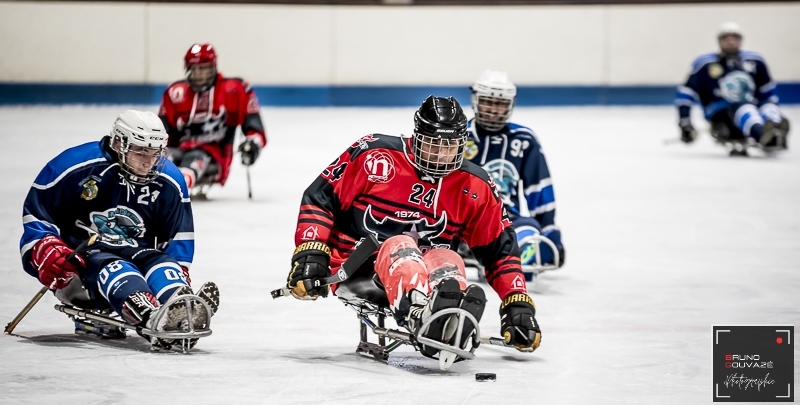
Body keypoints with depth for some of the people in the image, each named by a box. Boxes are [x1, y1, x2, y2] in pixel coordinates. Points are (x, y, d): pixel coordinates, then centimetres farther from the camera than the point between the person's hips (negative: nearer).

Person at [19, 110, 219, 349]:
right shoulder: (76, 166, -13)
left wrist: (179, 271, -3)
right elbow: (35, 215, -6)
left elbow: (179, 238, 13)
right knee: (112, 269, -36)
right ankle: (155, 319, -68)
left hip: (136, 253, 4)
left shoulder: (168, 182, 1)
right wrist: (46, 252, -22)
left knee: (161, 263, -28)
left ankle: (181, 309, -62)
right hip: (79, 258, -4)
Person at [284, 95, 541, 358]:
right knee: (400, 247, -34)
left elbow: (499, 250, 9)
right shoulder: (375, 156, -6)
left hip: (423, 272, 3)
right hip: (356, 271, -3)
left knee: (447, 261, -29)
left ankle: (446, 329, -66)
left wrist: (518, 304, 0)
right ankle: (421, 315, -69)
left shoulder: (473, 188, 4)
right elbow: (320, 198, -4)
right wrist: (310, 255, -14)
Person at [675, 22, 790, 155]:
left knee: (768, 107, -27)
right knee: (744, 109, -36)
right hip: (722, 117, -5)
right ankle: (762, 134, -68)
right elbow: (686, 92, 4)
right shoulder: (705, 64, 2)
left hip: (752, 112, 5)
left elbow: (767, 91, 21)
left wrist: (774, 113, 12)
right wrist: (684, 122, -3)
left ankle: (773, 137, -58)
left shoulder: (755, 61, 12)